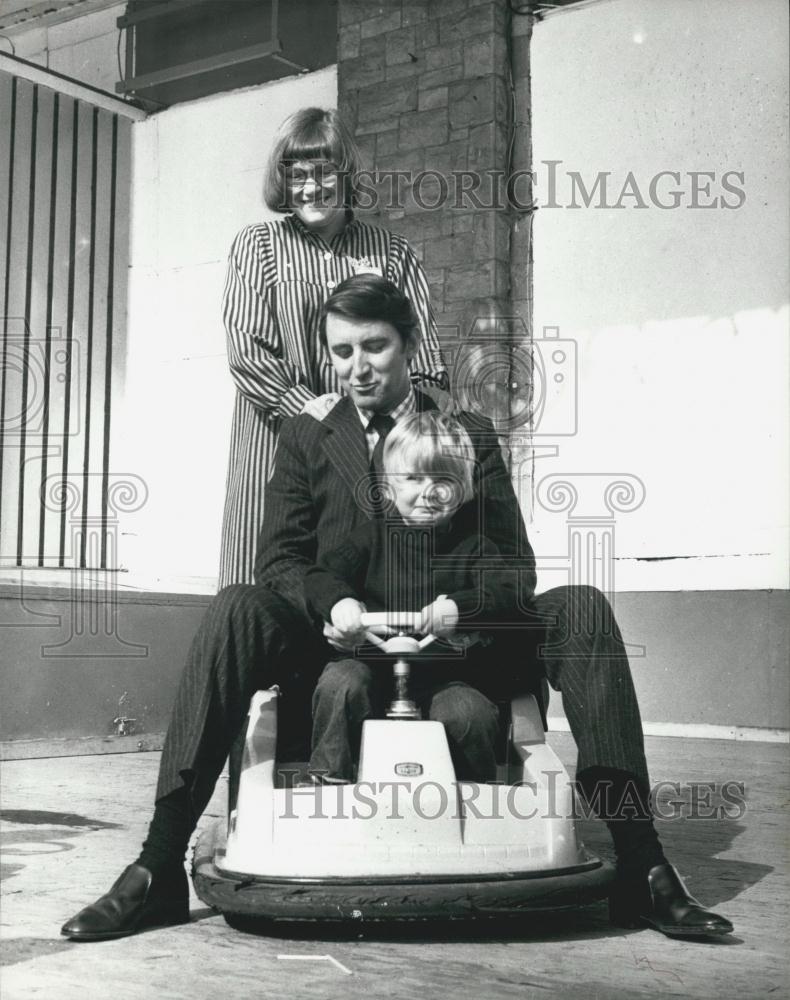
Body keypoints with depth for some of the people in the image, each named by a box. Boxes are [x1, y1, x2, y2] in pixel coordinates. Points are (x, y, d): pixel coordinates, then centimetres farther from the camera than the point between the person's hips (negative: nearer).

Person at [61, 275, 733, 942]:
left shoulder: (471, 436, 13)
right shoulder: (306, 438, 13)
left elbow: (515, 566, 6)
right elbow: (278, 561, 5)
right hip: (337, 649, 0)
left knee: (581, 609, -23)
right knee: (238, 609, -30)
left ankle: (639, 872, -21)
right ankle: (158, 872, -28)